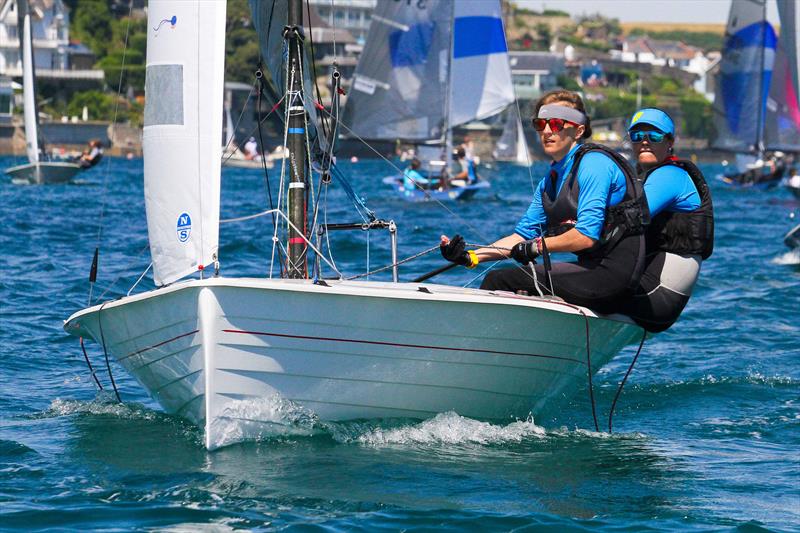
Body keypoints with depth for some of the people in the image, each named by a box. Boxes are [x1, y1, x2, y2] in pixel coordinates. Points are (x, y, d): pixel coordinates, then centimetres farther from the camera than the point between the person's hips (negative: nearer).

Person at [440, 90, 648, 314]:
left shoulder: (593, 164, -11)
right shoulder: (550, 181, 17)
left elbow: (587, 236, -20)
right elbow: (524, 235, 19)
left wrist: (538, 246, -6)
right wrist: (471, 257, 6)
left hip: (612, 272, -9)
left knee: (498, 280, -12)